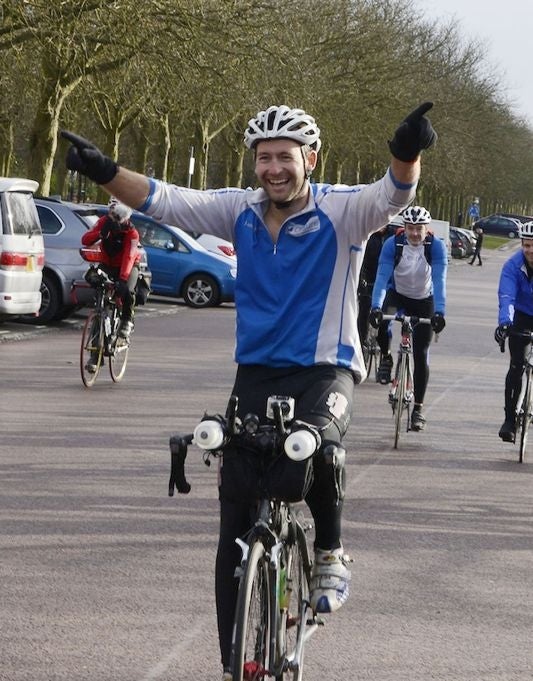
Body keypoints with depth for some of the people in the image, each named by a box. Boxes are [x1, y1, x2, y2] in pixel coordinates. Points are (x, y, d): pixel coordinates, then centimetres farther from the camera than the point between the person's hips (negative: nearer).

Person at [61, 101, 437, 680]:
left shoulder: (339, 210, -8)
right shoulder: (241, 211, 2)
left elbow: (392, 195, -26)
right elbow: (165, 201, -4)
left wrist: (407, 153, -48)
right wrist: (104, 171, -19)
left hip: (325, 370, -4)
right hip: (256, 372, 4)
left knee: (316, 443, -37)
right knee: (236, 532, 2)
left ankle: (329, 553, -6)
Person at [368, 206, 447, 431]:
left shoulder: (436, 247, -23)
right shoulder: (393, 244, -22)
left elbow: (439, 281, -32)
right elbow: (382, 277, -29)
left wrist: (439, 312, -45)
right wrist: (376, 307, -44)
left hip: (423, 302, 0)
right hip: (397, 295, 0)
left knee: (421, 355, -4)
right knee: (382, 320, -34)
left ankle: (418, 408, 7)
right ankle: (386, 357, -4)